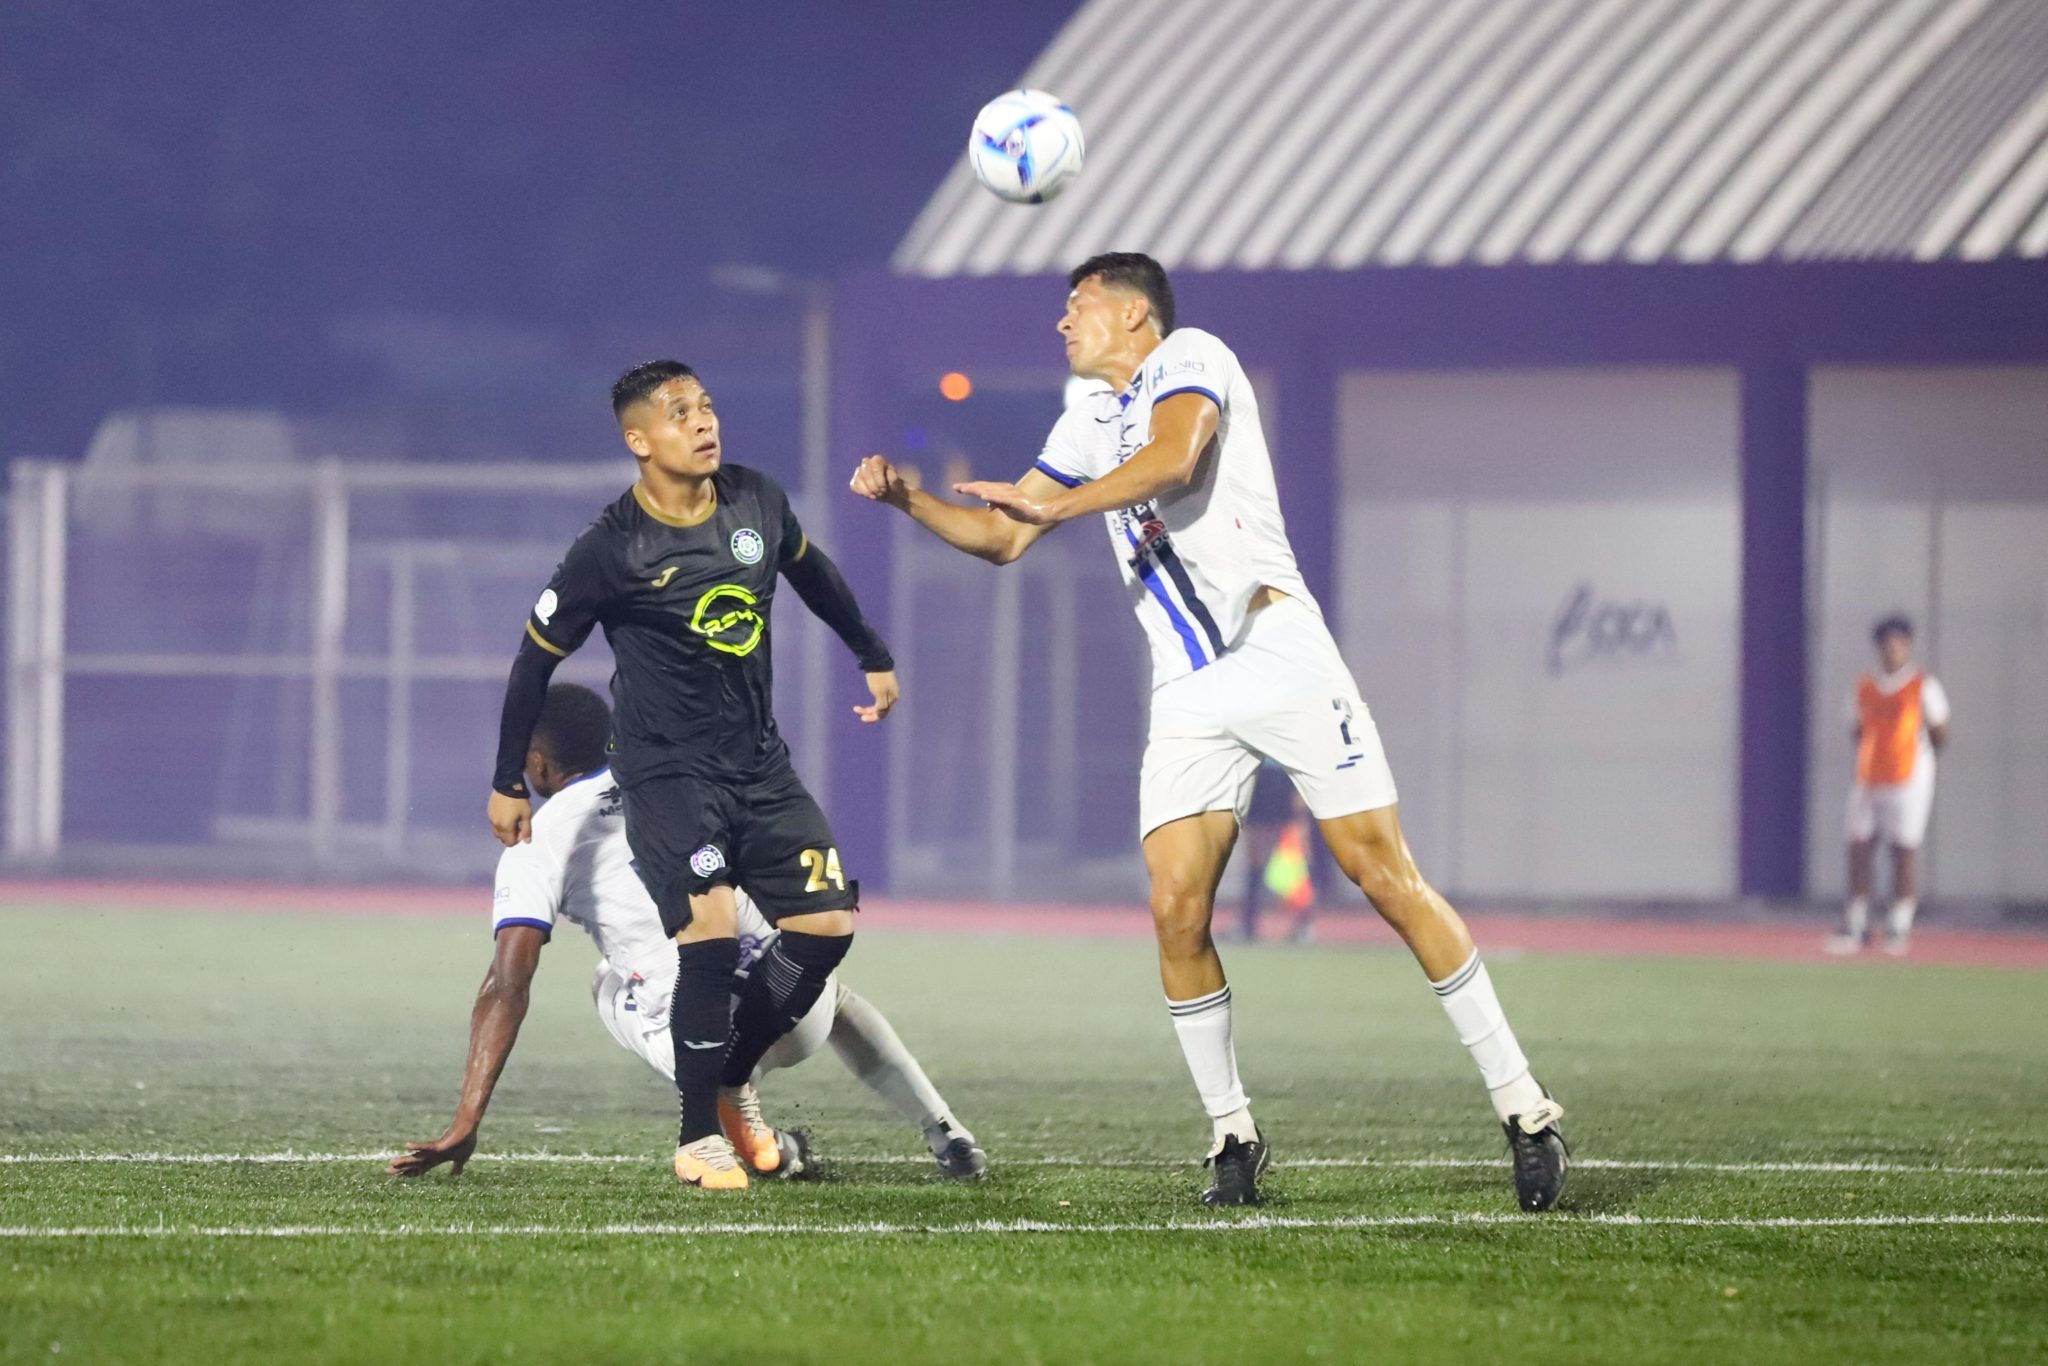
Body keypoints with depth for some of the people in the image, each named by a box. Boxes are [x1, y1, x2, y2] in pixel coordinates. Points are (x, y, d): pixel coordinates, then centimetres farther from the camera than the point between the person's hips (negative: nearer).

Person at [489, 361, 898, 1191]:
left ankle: (731, 1078, 18)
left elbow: (811, 572, 22)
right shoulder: (611, 552, -15)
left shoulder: (757, 502, 0)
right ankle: (699, 1138, -7)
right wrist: (508, 784, 2)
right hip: (666, 771, -6)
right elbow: (536, 659, -4)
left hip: (759, 763, 6)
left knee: (827, 922, -3)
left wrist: (874, 656, 31)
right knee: (712, 931, -21)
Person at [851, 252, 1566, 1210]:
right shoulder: (1090, 423, 21)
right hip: (1189, 694, 6)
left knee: (1386, 880, -10)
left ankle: (1523, 1110, -6)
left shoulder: (1189, 359, 0)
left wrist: (1060, 504, -19)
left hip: (1280, 657, -6)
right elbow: (1003, 537, 25)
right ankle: (1231, 1134, 4)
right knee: (1176, 912, -9)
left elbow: (1175, 457, -20)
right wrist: (907, 499, 11)